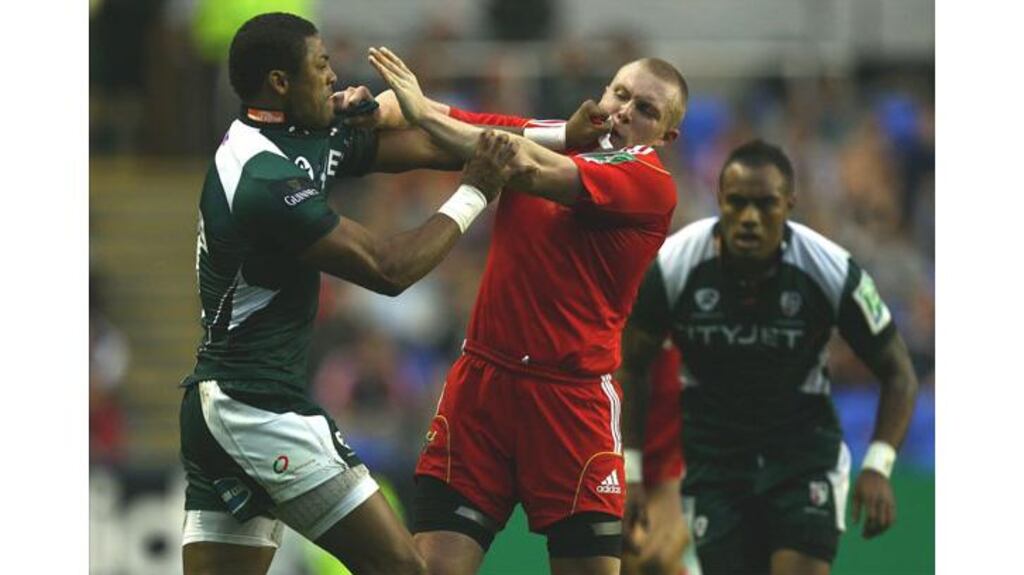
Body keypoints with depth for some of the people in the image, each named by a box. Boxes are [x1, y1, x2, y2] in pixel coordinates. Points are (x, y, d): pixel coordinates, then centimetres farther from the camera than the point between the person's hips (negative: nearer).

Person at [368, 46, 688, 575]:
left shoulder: (650, 184, -5)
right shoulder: (545, 137, 10)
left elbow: (531, 170, -20)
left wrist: (423, 113, -17)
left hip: (571, 399, -3)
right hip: (481, 376, 3)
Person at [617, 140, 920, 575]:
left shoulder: (834, 272, -16)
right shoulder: (673, 265, -14)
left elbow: (897, 372, -4)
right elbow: (630, 365, 2)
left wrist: (878, 467, -17)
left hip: (805, 454, -1)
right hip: (713, 455, 1)